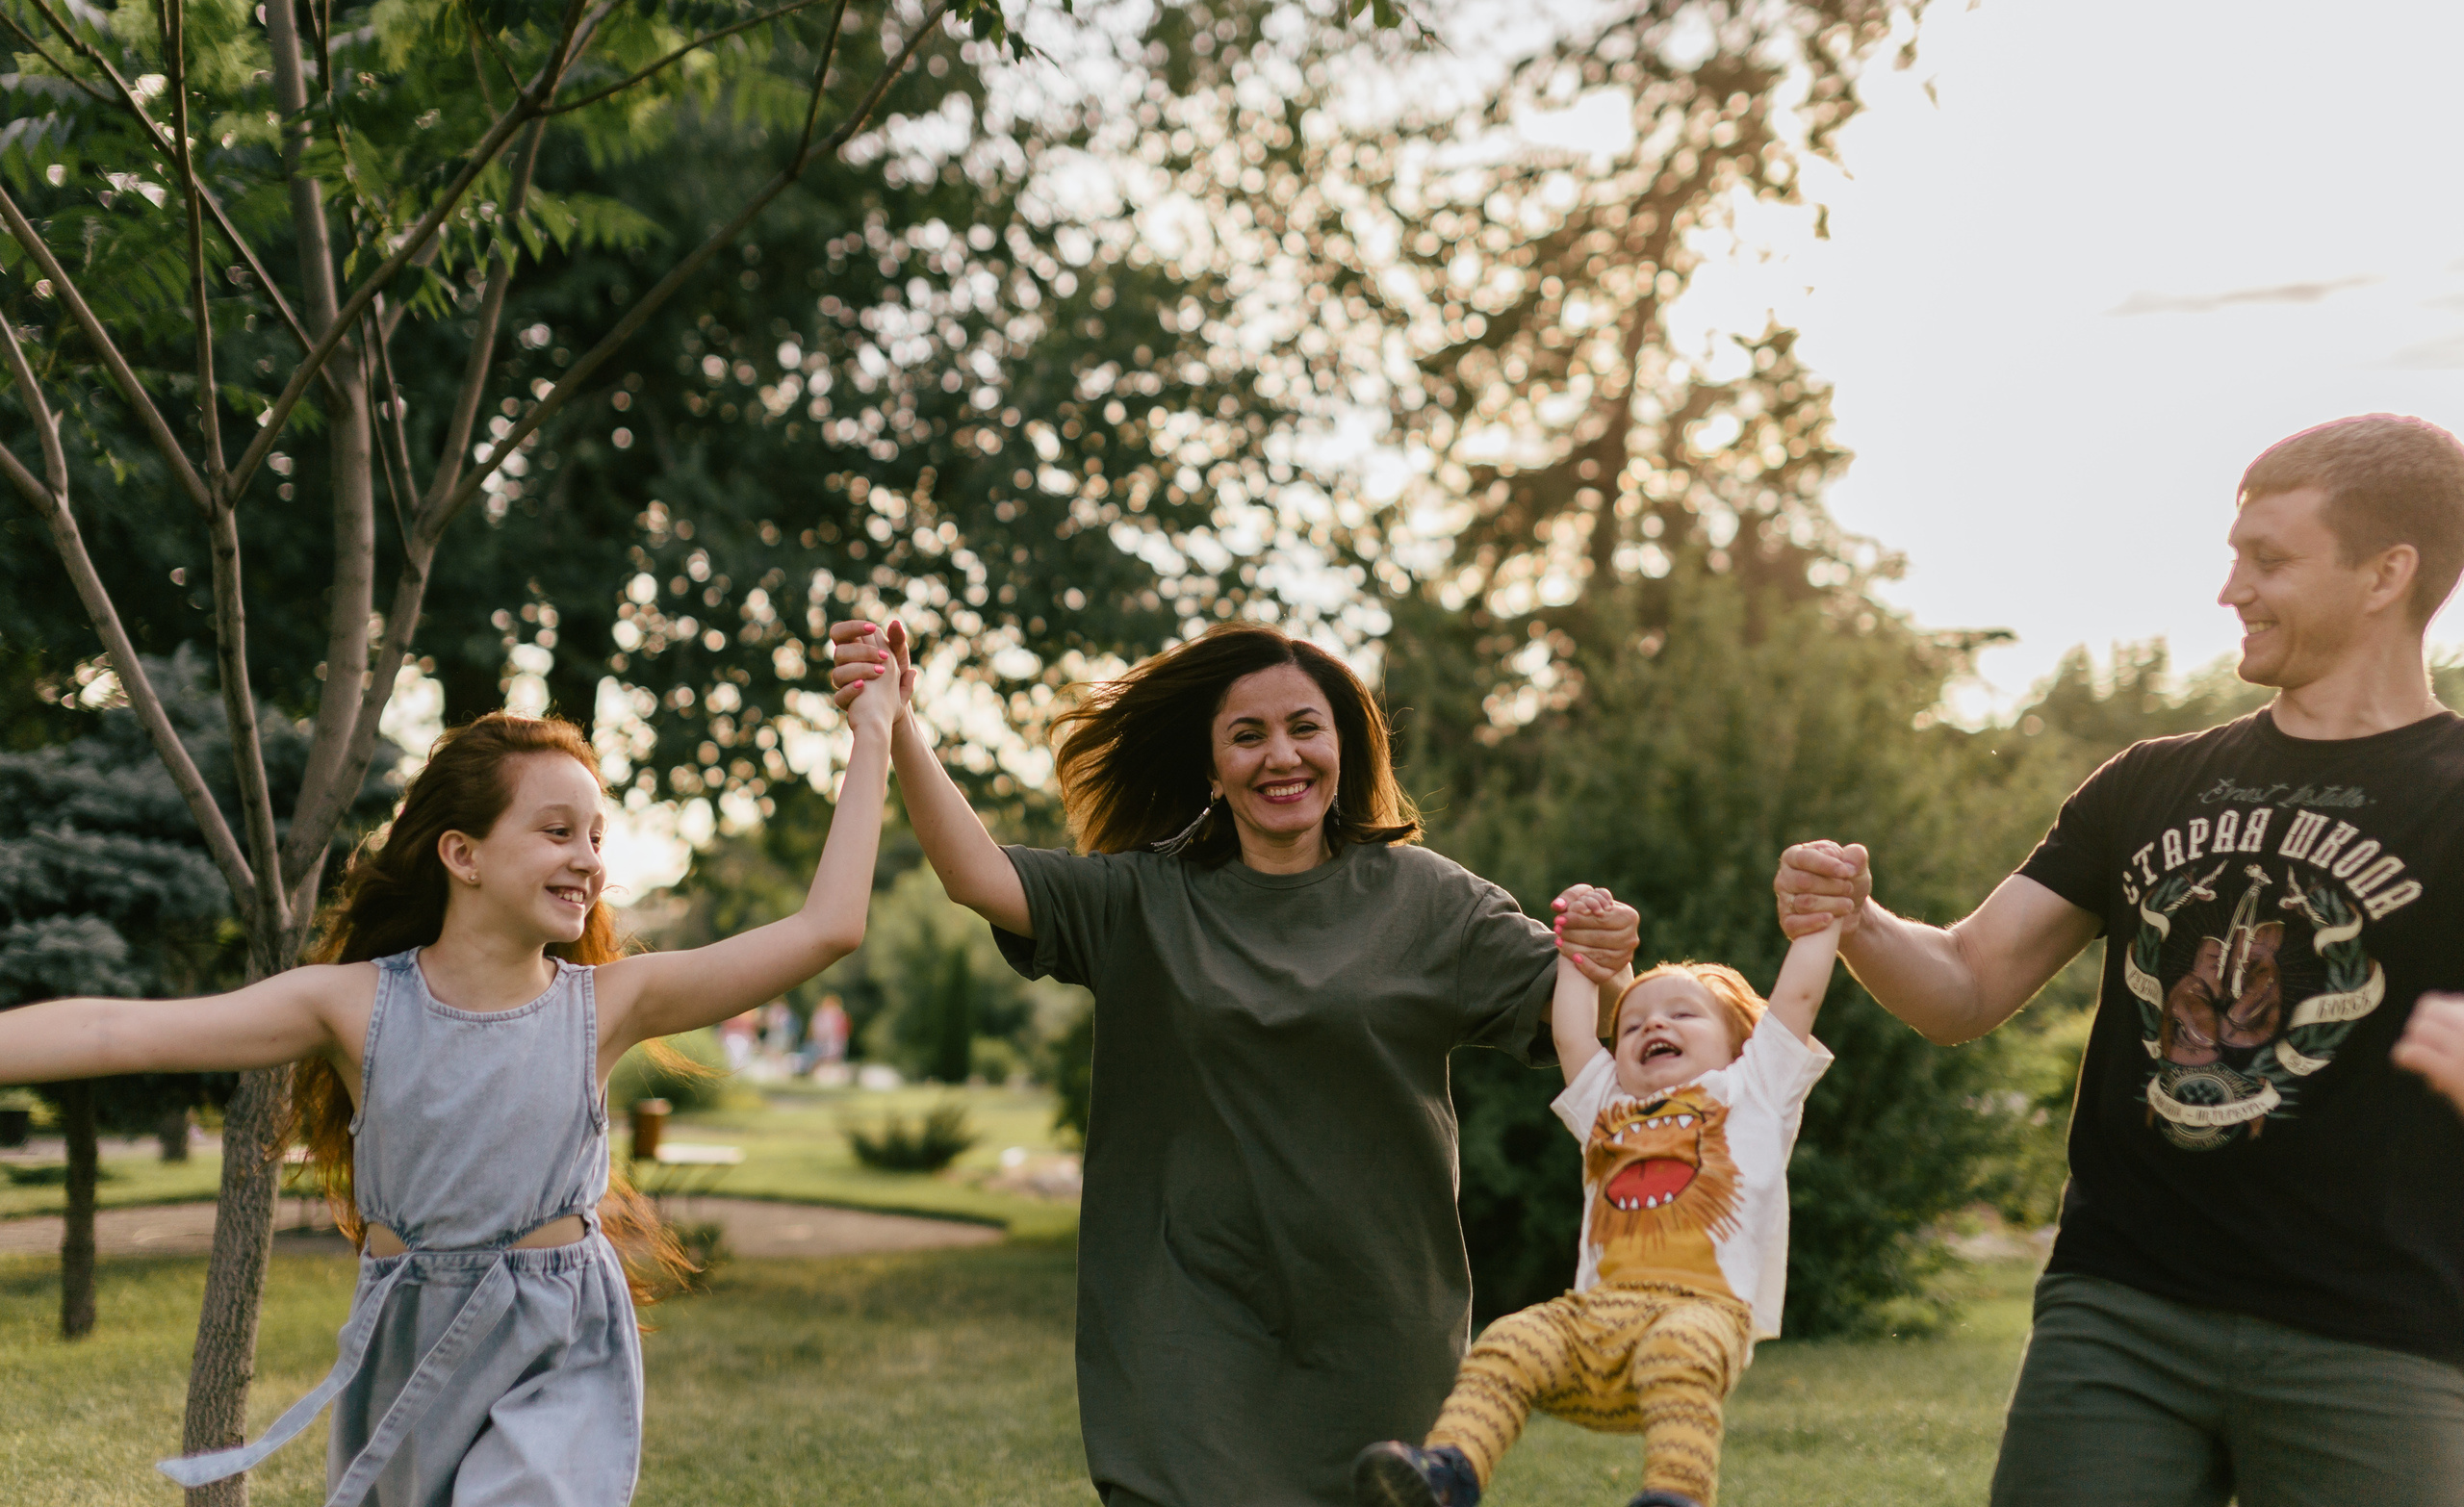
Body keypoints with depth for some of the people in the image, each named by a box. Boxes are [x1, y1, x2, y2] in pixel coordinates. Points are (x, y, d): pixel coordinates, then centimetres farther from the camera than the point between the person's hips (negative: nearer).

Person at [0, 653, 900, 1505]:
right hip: (408, 1353, 2)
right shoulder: (357, 1004, -6)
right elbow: (118, 1031, -12)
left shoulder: (608, 1004, -5)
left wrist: (871, 739, -10)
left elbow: (826, 928, -10)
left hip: (561, 1363, -1)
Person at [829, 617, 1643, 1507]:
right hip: (1190, 1326, 0)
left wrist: (1604, 965, -25)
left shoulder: (1419, 897, 3)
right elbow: (981, 878, -6)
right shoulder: (1144, 901, 5)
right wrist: (898, 727, -18)